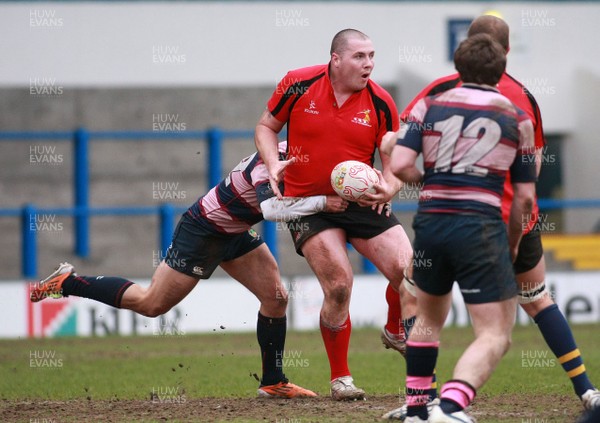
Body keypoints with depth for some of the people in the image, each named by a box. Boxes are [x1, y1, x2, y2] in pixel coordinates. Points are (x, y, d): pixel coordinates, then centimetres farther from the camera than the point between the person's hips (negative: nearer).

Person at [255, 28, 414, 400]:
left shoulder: (380, 102, -6)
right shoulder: (298, 84, -8)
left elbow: (394, 161, 1)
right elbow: (266, 126, 7)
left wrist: (389, 187, -20)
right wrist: (274, 163, -11)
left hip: (362, 201, 2)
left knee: (408, 271, -9)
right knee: (339, 286, -16)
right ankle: (340, 378, 2)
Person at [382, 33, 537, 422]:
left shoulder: (429, 106, 8)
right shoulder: (517, 119, 8)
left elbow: (400, 165, -4)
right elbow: (525, 197, 8)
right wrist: (513, 241, 23)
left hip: (431, 221, 3)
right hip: (481, 226, -3)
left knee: (429, 320, 27)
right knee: (496, 335, -3)